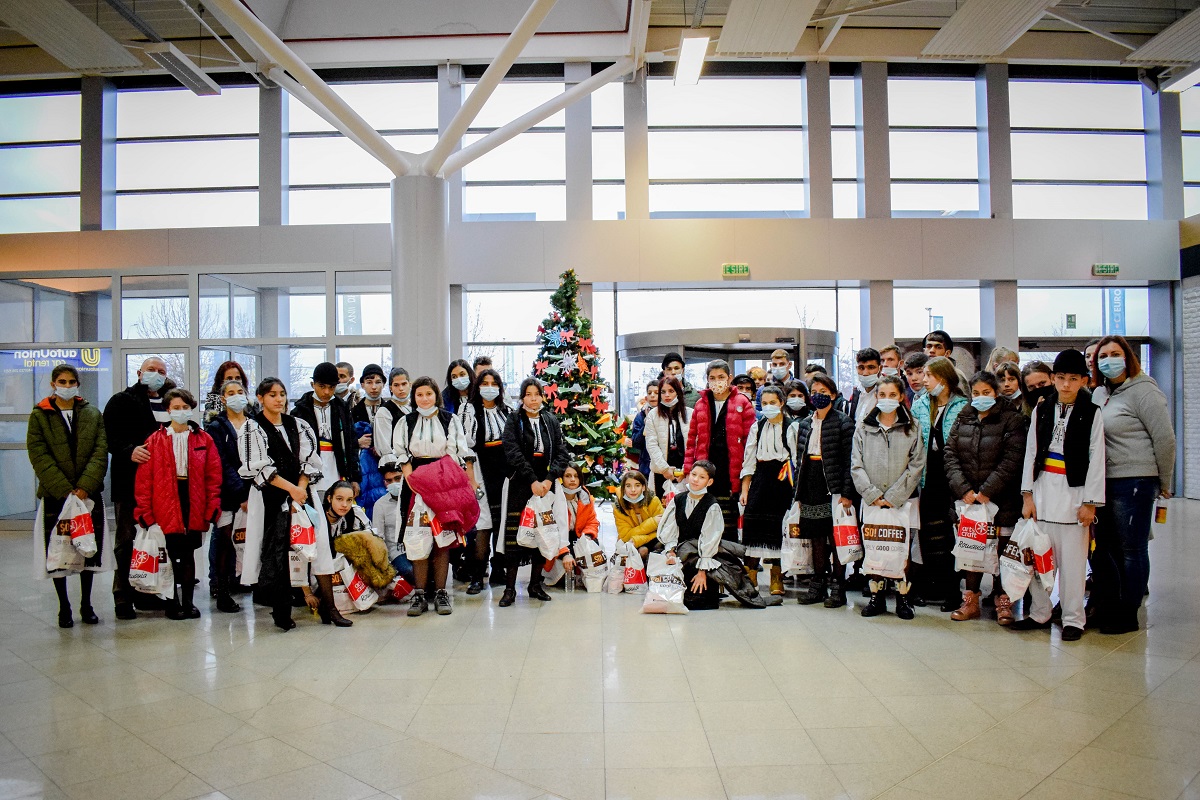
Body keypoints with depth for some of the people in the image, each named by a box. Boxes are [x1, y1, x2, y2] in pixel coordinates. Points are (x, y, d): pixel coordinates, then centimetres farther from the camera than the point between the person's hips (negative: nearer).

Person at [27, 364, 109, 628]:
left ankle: (86, 605, 18)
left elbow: (101, 452, -1)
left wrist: (85, 486, -14)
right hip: (55, 495, -1)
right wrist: (65, 490, -15)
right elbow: (39, 457, -6)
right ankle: (64, 608, 16)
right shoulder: (39, 416, 2)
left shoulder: (92, 413, 7)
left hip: (88, 492, 1)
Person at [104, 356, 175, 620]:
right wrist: (129, 451, -26)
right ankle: (123, 596, 8)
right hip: (130, 483, -5)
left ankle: (145, 591, 20)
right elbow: (111, 437, -8)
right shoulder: (121, 401, 2)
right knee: (127, 540, 2)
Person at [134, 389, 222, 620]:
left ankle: (188, 601, 19)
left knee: (189, 554, 10)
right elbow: (144, 477, -2)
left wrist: (212, 506, -5)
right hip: (166, 505, -1)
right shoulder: (156, 440, 2)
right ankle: (172, 602, 16)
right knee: (171, 555, 3)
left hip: (194, 504, 1)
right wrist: (144, 510, -8)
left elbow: (214, 475, 3)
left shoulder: (204, 440, 5)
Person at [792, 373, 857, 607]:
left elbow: (849, 461, -8)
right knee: (817, 538, 10)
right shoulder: (804, 424, 14)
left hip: (834, 488, -5)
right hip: (811, 488, 5)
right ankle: (818, 586, 18)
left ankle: (838, 588, 8)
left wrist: (847, 493, -14)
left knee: (836, 538, -1)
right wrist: (798, 493, 11)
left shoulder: (843, 423, -3)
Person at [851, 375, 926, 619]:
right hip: (871, 501, 1)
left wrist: (893, 497, -9)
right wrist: (873, 495, -8)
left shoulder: (911, 429, 5)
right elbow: (856, 466, 3)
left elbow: (916, 466, -2)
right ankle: (877, 597, 14)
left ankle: (903, 598, 12)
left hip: (902, 501, -1)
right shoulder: (863, 429, 7)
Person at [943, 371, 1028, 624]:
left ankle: (1003, 602, 16)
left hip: (1001, 500, -3)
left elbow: (1012, 460, -11)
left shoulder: (1013, 420, -3)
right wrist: (963, 489, -9)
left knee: (1001, 549, 3)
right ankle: (971, 600, 17)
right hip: (967, 498, 3)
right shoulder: (963, 420, 10)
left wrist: (987, 491, -15)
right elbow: (950, 454, 4)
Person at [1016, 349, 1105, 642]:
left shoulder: (1092, 414, 0)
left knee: (1072, 558, 0)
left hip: (1074, 490, -3)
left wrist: (1090, 502, -6)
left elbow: (1096, 460, -2)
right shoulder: (1042, 409, 8)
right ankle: (1040, 613, 18)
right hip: (1043, 488, 3)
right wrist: (1028, 494, 3)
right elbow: (1031, 452, 8)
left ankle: (1073, 619, 13)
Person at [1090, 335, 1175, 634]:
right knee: (1100, 547, 12)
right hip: (1102, 482, 8)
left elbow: (1164, 438, -8)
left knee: (1131, 549, 2)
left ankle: (1127, 615, 12)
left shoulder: (1143, 391, -9)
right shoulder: (1099, 393, 13)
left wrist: (1164, 483, -3)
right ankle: (1106, 607, 25)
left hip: (1134, 482, -7)